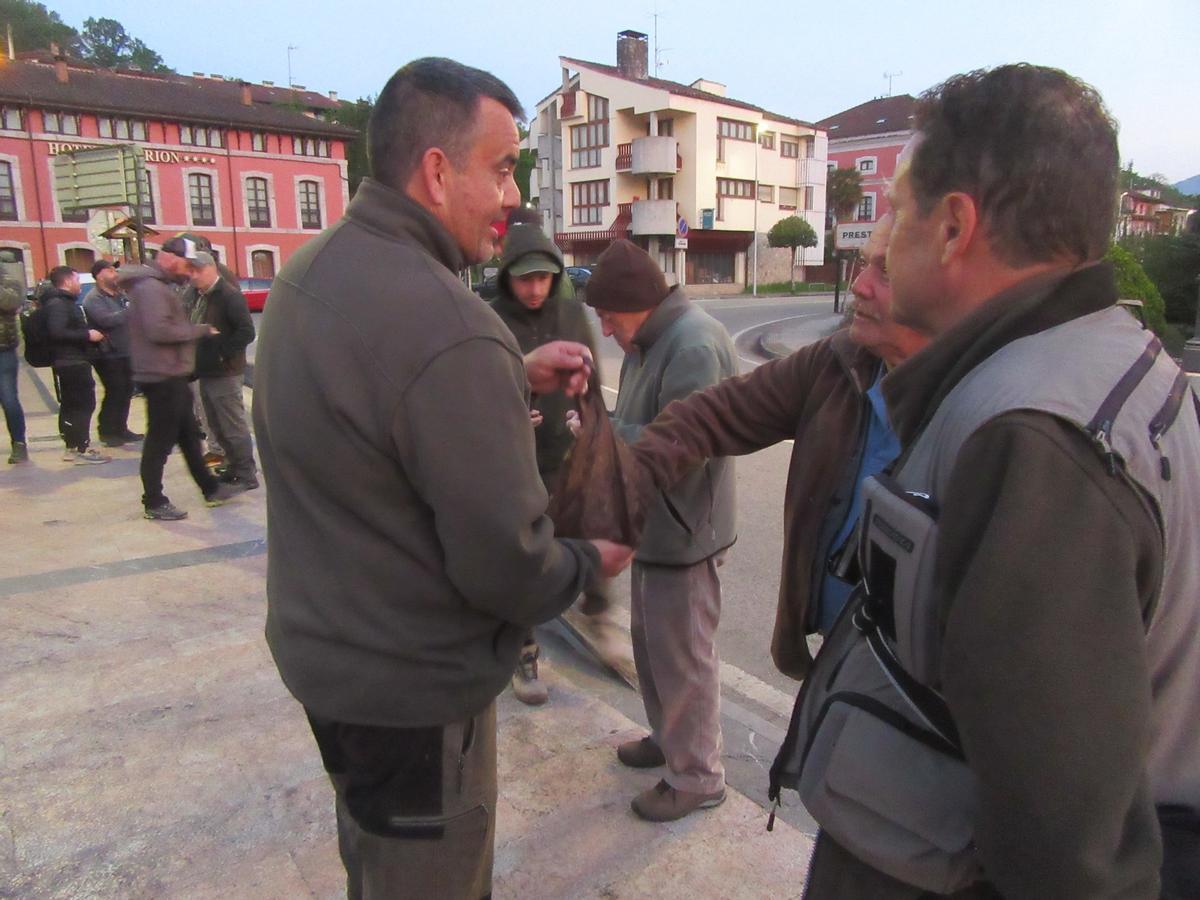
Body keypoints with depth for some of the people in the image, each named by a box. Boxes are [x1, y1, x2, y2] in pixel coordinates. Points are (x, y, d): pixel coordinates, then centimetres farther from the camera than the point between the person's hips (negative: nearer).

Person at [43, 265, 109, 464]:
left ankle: (72, 447, 20)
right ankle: (82, 450, -8)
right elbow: (57, 332, -25)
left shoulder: (67, 302, 19)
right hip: (70, 363, -11)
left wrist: (93, 334, 12)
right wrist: (87, 335, -20)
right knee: (83, 405, -9)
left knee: (71, 406, 13)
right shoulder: (57, 304, -13)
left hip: (76, 362, 11)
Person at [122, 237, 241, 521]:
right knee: (160, 441, -2)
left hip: (171, 376, 11)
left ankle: (210, 489, 26)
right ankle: (154, 503, 7)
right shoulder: (150, 287, -16)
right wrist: (200, 330, -17)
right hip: (161, 377, -11)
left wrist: (198, 331, 3)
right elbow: (159, 330, -26)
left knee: (189, 434, 16)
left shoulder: (161, 286, 18)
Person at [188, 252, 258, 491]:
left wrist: (222, 354, -18)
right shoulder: (199, 297, 14)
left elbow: (246, 333, -20)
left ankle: (247, 475, 5)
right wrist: (197, 363, 10)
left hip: (224, 374, -9)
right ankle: (234, 467, 27)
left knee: (233, 426, -3)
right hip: (206, 373, 9)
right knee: (218, 427, 16)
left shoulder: (229, 295, -14)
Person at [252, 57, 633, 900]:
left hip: (316, 646, 8)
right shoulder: (449, 327, -30)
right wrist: (590, 561, -5)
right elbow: (506, 568, -25)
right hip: (413, 687, -8)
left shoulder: (309, 271, -2)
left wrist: (513, 376, 1)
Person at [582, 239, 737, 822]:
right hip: (654, 523, 10)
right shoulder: (648, 342, 10)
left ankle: (698, 777, 23)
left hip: (683, 531, -10)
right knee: (650, 640, 23)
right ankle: (668, 738, 43)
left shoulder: (695, 346, -23)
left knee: (683, 656, 4)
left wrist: (604, 432, -19)